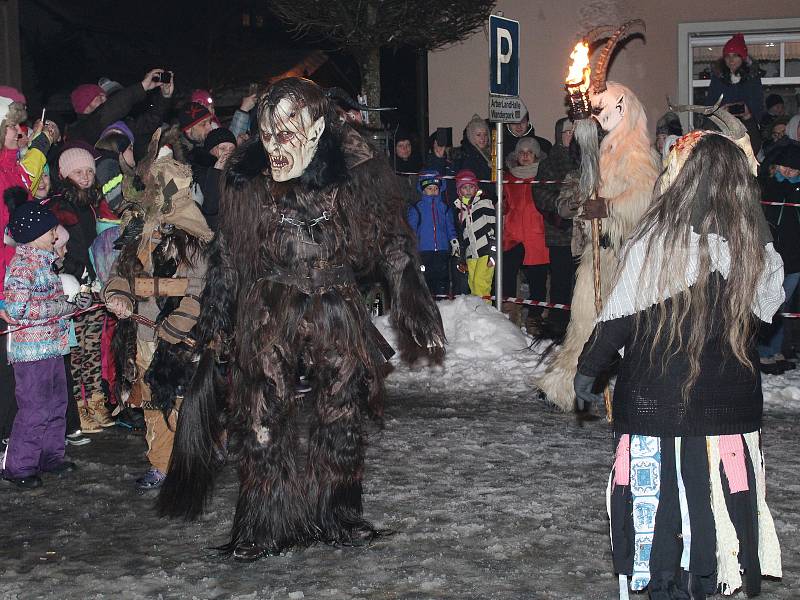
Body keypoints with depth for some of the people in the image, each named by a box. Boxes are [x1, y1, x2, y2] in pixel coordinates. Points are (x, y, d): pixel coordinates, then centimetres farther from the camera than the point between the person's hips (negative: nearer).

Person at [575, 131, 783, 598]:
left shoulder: (653, 243, -17)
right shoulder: (759, 253, -6)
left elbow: (617, 318, -10)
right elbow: (765, 314, 9)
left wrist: (588, 369, 2)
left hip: (656, 402, -3)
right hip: (732, 405, 3)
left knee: (663, 500, 11)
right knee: (717, 498, 16)